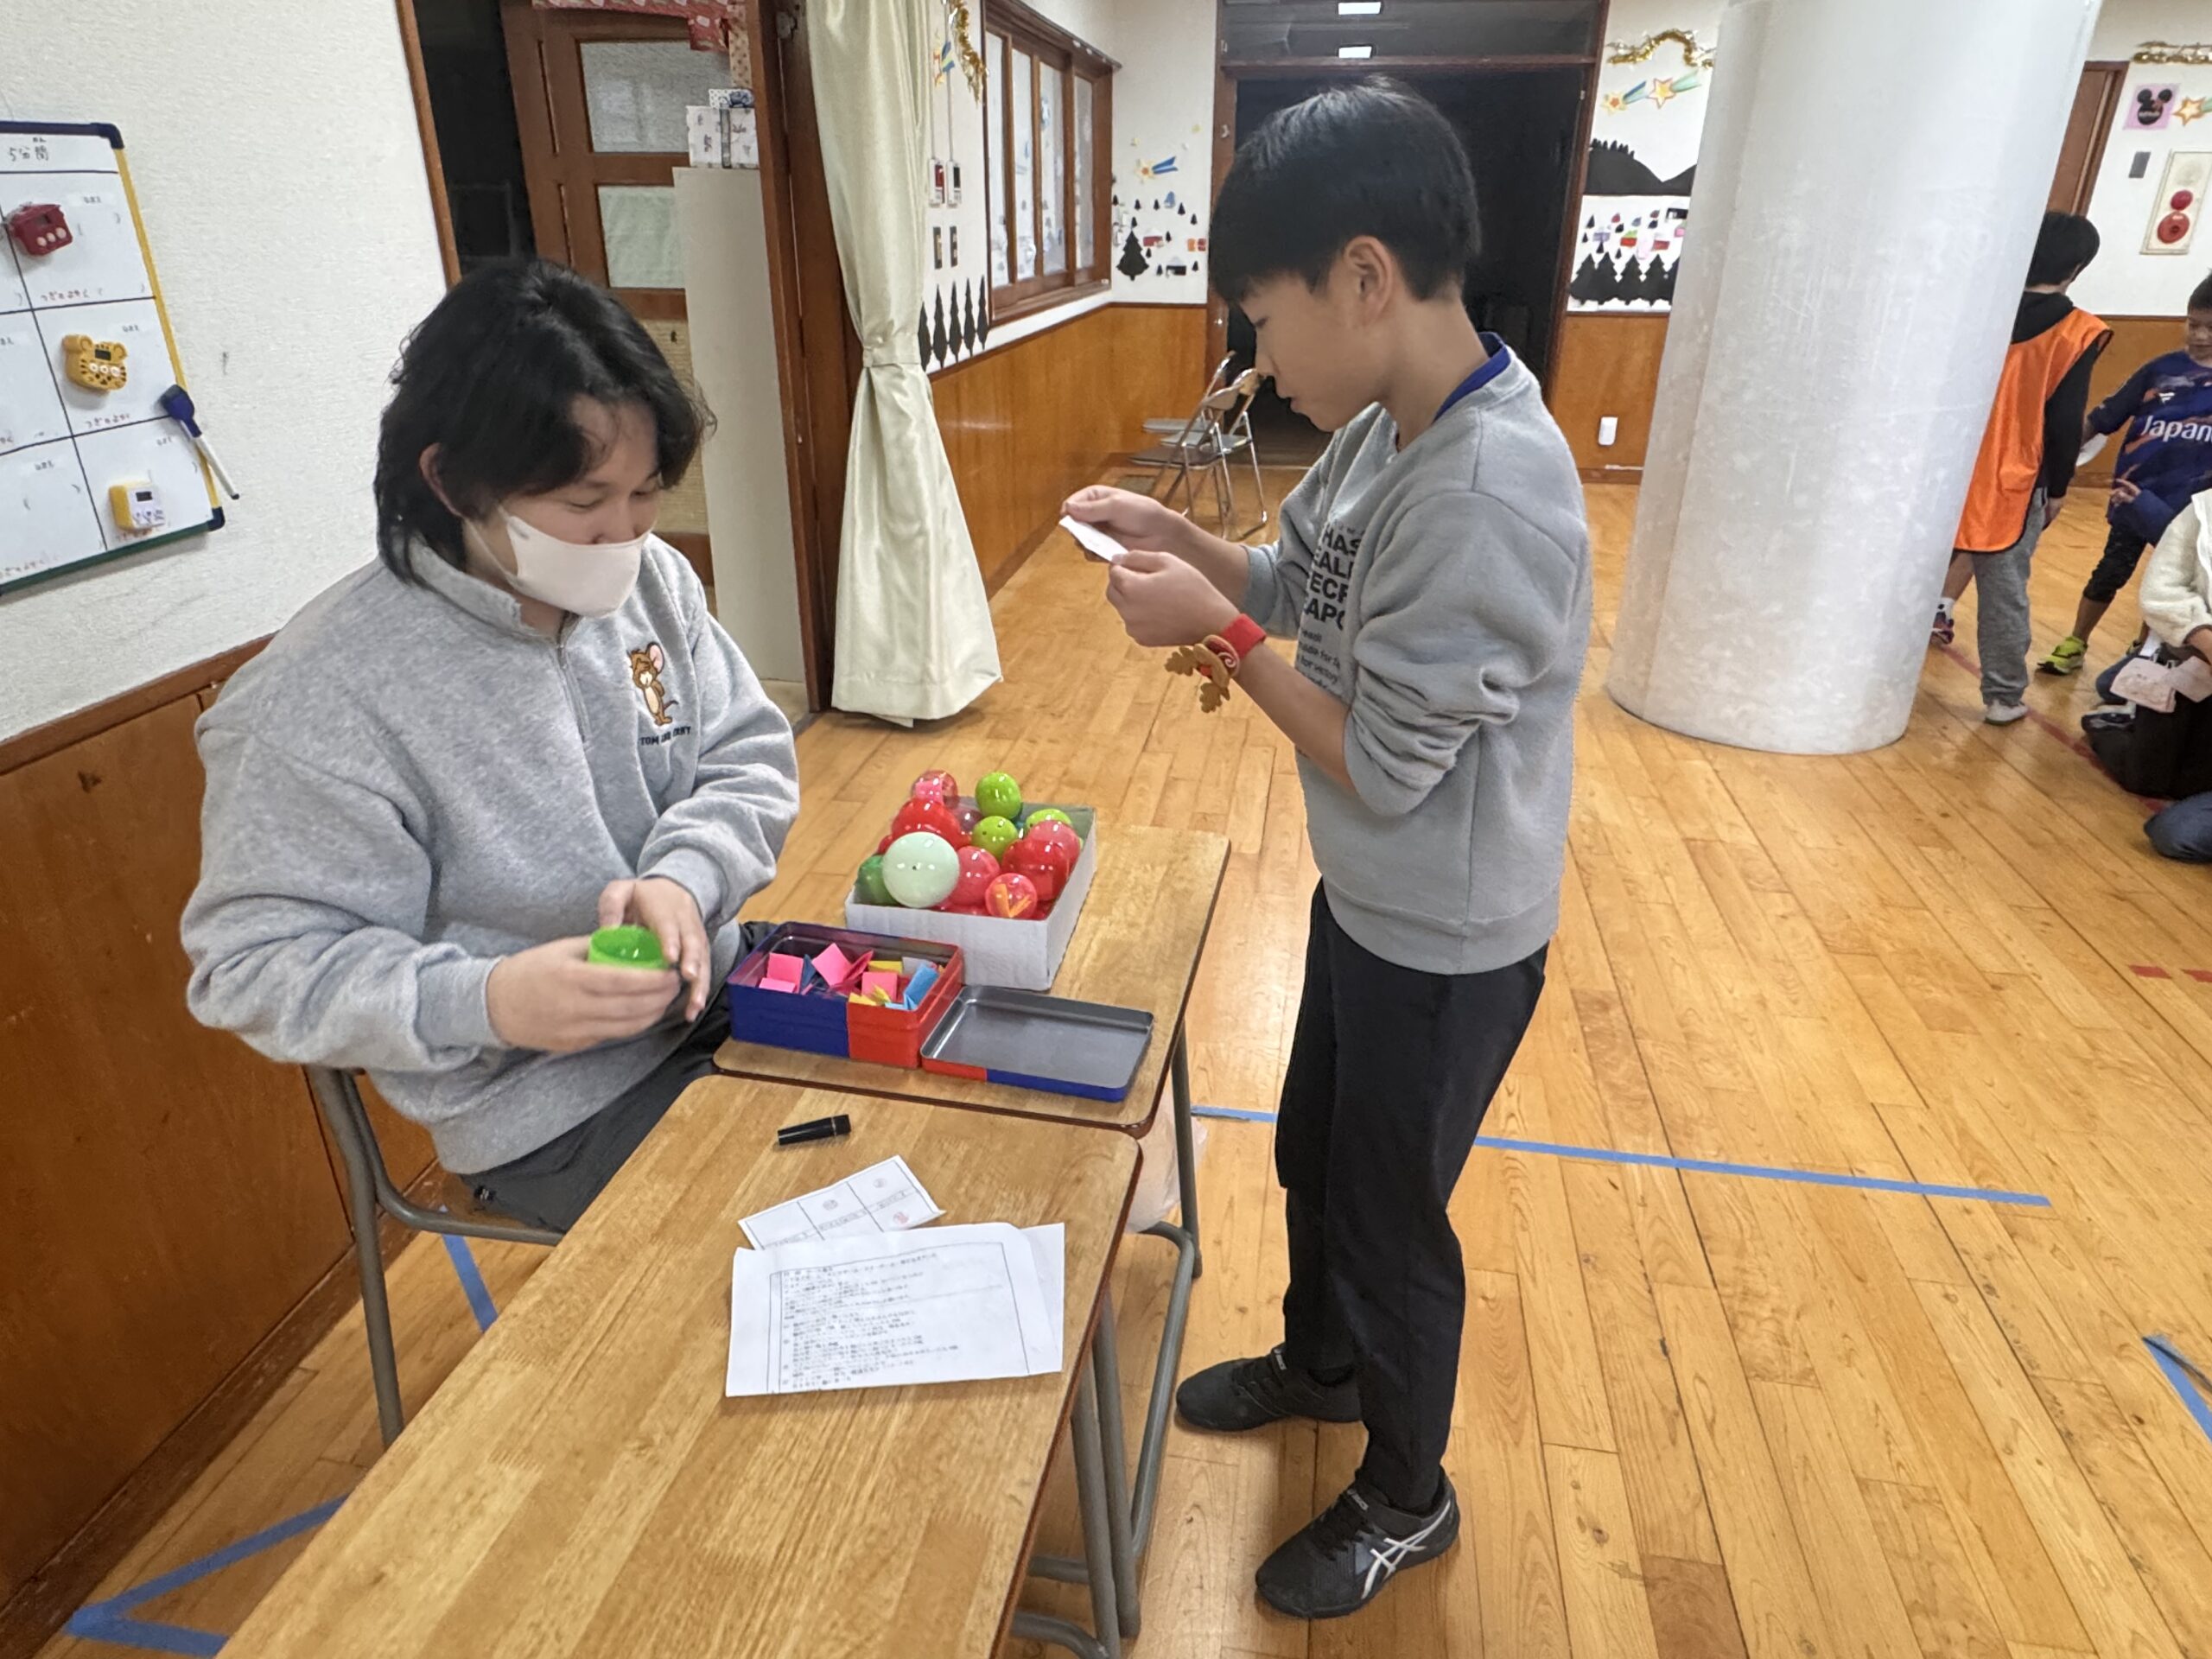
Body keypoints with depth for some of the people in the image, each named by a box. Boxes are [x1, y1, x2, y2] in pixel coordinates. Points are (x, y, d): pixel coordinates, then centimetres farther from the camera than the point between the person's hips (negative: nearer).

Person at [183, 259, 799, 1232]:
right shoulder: (319, 697, -19)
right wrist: (487, 1002, -31)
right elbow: (256, 963, -13)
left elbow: (748, 758, 4)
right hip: (554, 1112, -6)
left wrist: (684, 876, -17)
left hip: (721, 993, 6)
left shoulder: (651, 578, -1)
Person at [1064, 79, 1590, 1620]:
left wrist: (1214, 630, -20)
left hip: (1444, 946, -8)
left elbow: (1382, 766, -27)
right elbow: (1296, 581, 10)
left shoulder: (1491, 492, -31)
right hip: (1368, 904, 9)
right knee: (1313, 1157, 26)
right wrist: (1175, 534, -5)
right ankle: (1322, 1363, 55)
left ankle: (1407, 1501, 41)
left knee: (1392, 1219, 13)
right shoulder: (1382, 428, -3)